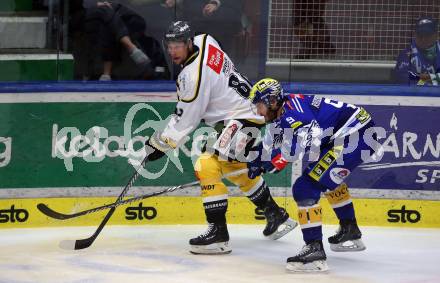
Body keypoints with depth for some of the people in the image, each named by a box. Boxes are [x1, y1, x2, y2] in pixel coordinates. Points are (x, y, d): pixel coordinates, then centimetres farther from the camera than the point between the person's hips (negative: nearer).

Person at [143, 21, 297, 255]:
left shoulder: (194, 76, -25)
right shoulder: (204, 41, 1)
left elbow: (185, 119, -19)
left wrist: (160, 143, -10)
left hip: (242, 120, -11)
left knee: (207, 166, -20)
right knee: (235, 169, 27)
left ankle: (218, 235, -22)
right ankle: (277, 216, 41)